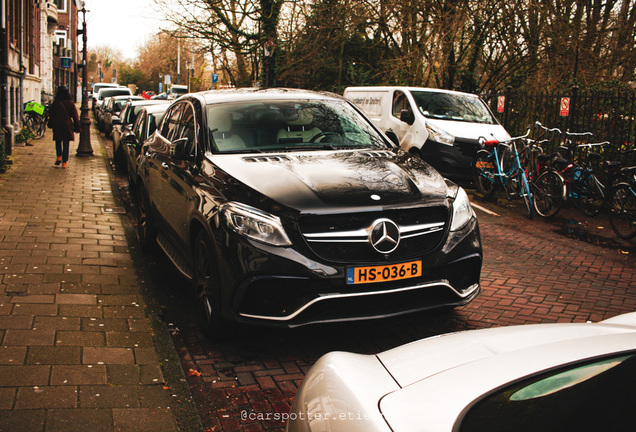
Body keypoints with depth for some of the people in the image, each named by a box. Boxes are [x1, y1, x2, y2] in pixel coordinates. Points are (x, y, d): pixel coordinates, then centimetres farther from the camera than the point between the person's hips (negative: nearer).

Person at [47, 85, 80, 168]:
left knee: (58, 142, 20)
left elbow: (52, 115, 3)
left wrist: (50, 125, 15)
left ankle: (59, 156, 3)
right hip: (67, 126, 0)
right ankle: (64, 162, 2)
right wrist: (77, 127, 7)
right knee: (66, 144, 4)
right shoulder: (70, 103, -2)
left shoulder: (55, 103, -3)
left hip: (57, 127, 0)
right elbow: (75, 117, 0)